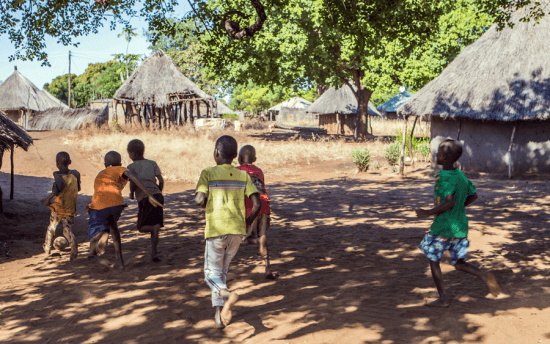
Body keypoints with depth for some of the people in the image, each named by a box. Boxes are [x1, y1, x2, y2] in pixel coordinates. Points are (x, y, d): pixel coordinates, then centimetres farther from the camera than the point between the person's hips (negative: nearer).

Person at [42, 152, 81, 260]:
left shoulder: (57, 174, -13)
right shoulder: (75, 174, 0)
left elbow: (60, 185, -29)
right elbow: (78, 188, 10)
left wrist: (49, 197, -19)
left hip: (58, 207, -2)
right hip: (70, 208, 2)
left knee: (52, 226, 20)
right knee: (67, 229, 0)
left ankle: (48, 247, 37)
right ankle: (73, 243, -30)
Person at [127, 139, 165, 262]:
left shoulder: (131, 166, 6)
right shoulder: (152, 163, 17)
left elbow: (133, 183, -9)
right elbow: (161, 180, 8)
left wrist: (131, 194, 9)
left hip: (144, 198, -4)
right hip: (157, 196, 4)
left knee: (142, 227, 8)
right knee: (155, 223, 13)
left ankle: (154, 228, -26)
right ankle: (153, 252, 4)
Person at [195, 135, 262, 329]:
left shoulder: (208, 173, -5)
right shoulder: (243, 176, 4)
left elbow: (199, 200, -16)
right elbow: (257, 204, -1)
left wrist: (206, 205, 7)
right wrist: (247, 223, 14)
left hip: (216, 230, -4)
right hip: (237, 230, 4)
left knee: (211, 272, 7)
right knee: (222, 271, 19)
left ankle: (226, 294, -22)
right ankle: (220, 313, 15)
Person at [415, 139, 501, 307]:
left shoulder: (443, 176, -17)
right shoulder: (461, 175, 7)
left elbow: (450, 201, -27)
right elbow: (473, 196, 17)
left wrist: (428, 213, -19)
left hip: (444, 227, -8)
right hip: (461, 227, 8)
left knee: (433, 260, 9)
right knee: (459, 263, 17)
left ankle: (443, 298, 11)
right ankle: (484, 275, -8)